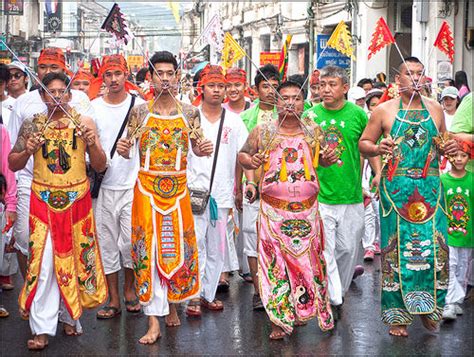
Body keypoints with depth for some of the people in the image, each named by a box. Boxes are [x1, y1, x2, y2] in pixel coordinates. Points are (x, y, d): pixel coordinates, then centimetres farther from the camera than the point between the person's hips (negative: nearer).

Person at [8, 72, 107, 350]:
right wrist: (27, 151, -12)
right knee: (42, 261, -5)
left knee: (76, 258, 5)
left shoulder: (84, 123, 1)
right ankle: (42, 328, -2)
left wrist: (92, 143, -16)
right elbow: (13, 164, 8)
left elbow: (100, 166, 2)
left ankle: (72, 315, 23)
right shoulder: (32, 125, 3)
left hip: (77, 199, 0)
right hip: (43, 200, 0)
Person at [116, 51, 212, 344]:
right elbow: (128, 150, 4)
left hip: (177, 188, 1)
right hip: (147, 187, -1)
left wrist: (204, 148, -13)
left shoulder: (189, 112, 4)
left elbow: (196, 146, 9)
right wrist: (123, 149, -18)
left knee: (178, 246, 6)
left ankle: (172, 303, 30)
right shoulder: (140, 111, 1)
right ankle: (154, 322, -2)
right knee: (148, 248, -5)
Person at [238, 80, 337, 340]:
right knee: (276, 262, -2)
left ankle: (302, 311, 23)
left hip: (307, 210, 2)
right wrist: (250, 161, -12)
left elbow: (321, 158, 20)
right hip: (273, 210, -2)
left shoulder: (314, 131, 7)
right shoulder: (262, 132, 1)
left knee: (308, 260, 5)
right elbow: (242, 154, 11)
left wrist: (328, 159, -3)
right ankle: (280, 321, 6)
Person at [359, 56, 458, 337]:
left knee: (435, 246, -3)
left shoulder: (435, 109, 12)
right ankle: (398, 314, 10)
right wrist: (377, 148, -14)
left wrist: (449, 149, 1)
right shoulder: (384, 110, 4)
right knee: (396, 249, 0)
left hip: (430, 187, 2)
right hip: (396, 188, -2)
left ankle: (429, 308, 15)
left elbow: (443, 143, 24)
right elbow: (363, 143, 7)